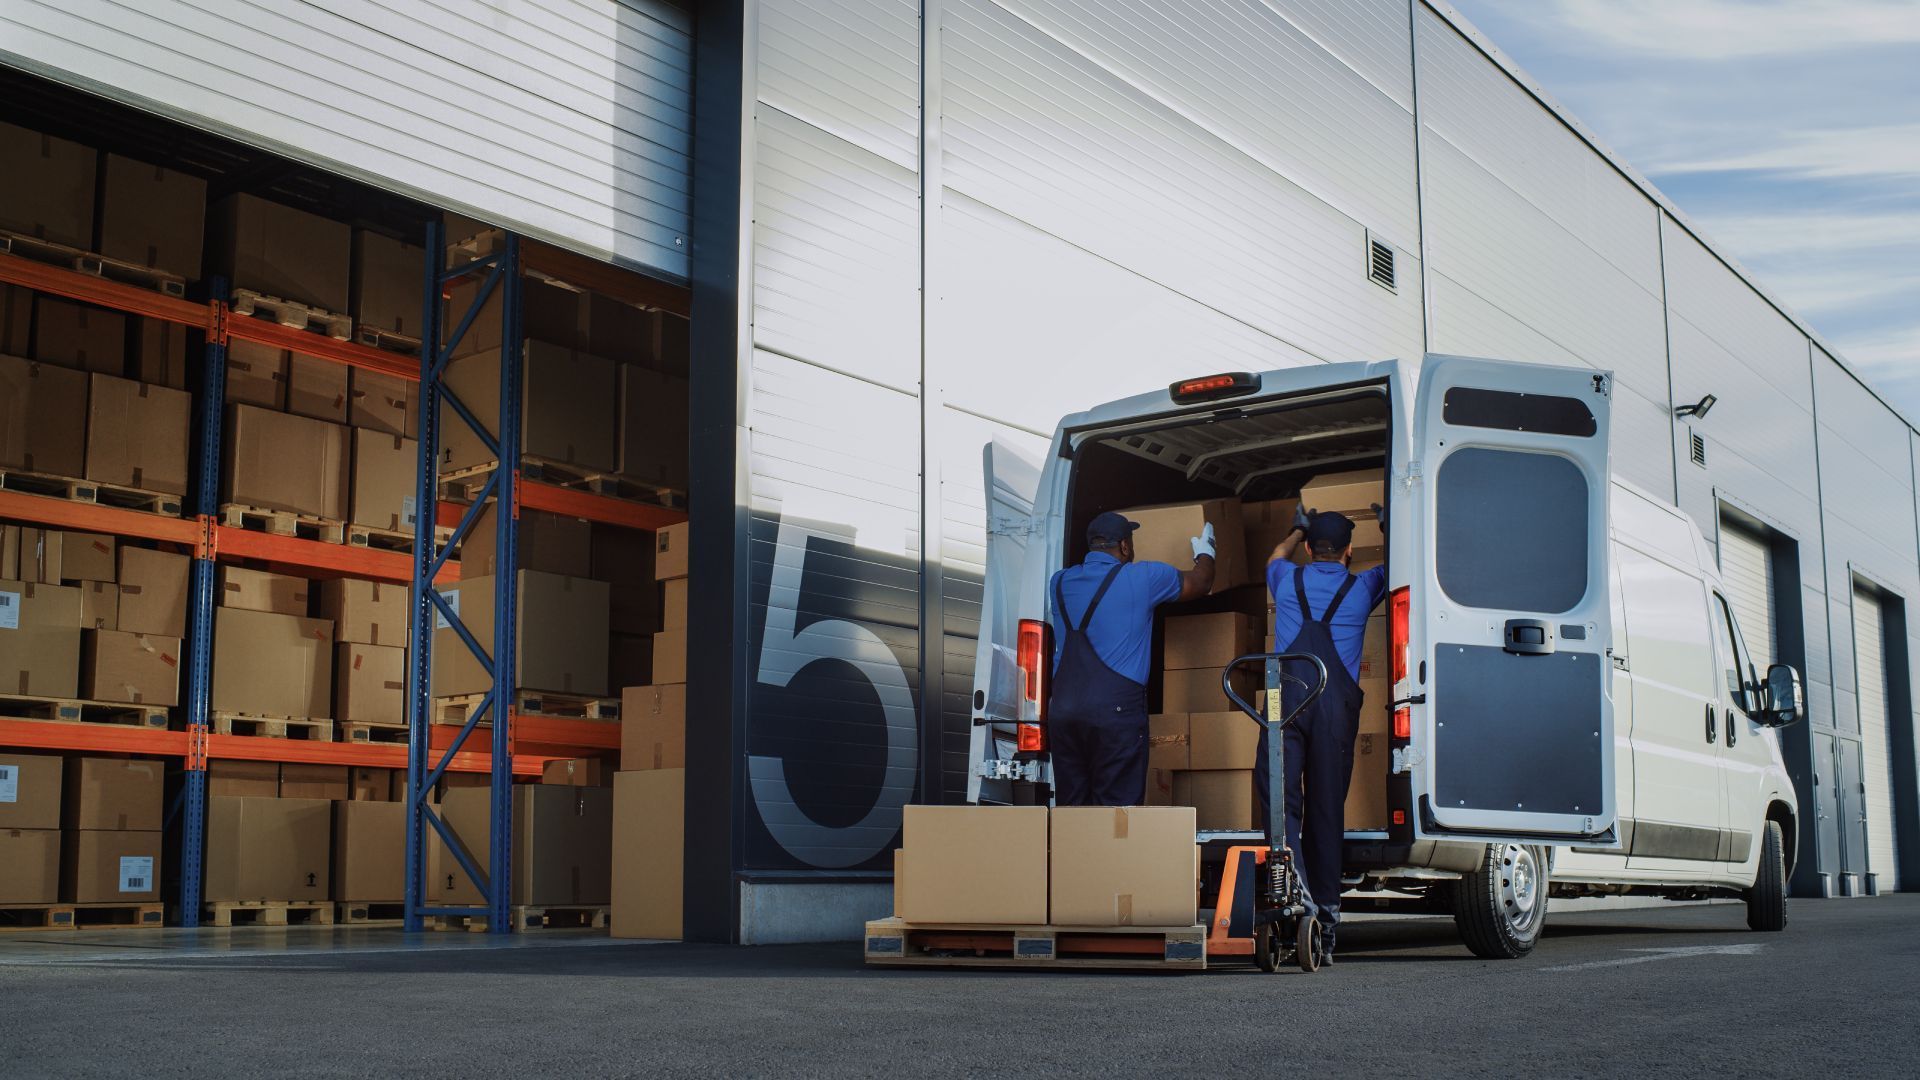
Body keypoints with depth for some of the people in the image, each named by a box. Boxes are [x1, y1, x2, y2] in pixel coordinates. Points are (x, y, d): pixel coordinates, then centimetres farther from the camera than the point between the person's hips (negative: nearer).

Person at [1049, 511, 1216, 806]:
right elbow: (1199, 583, 15)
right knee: (1117, 810, -4)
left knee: (1070, 806, 6)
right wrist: (1204, 553, 37)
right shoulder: (1141, 578, 0)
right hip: (1116, 708, -5)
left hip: (1062, 711, 5)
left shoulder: (1060, 582, 13)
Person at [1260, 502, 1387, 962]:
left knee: (1280, 797, -9)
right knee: (1327, 807, 5)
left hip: (1288, 697, -1)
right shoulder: (1362, 587, 15)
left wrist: (1297, 530, 59)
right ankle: (1326, 912, 8)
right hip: (1336, 704, 1)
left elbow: (1275, 559, 43)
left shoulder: (1289, 580, 16)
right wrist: (1387, 529, 55)